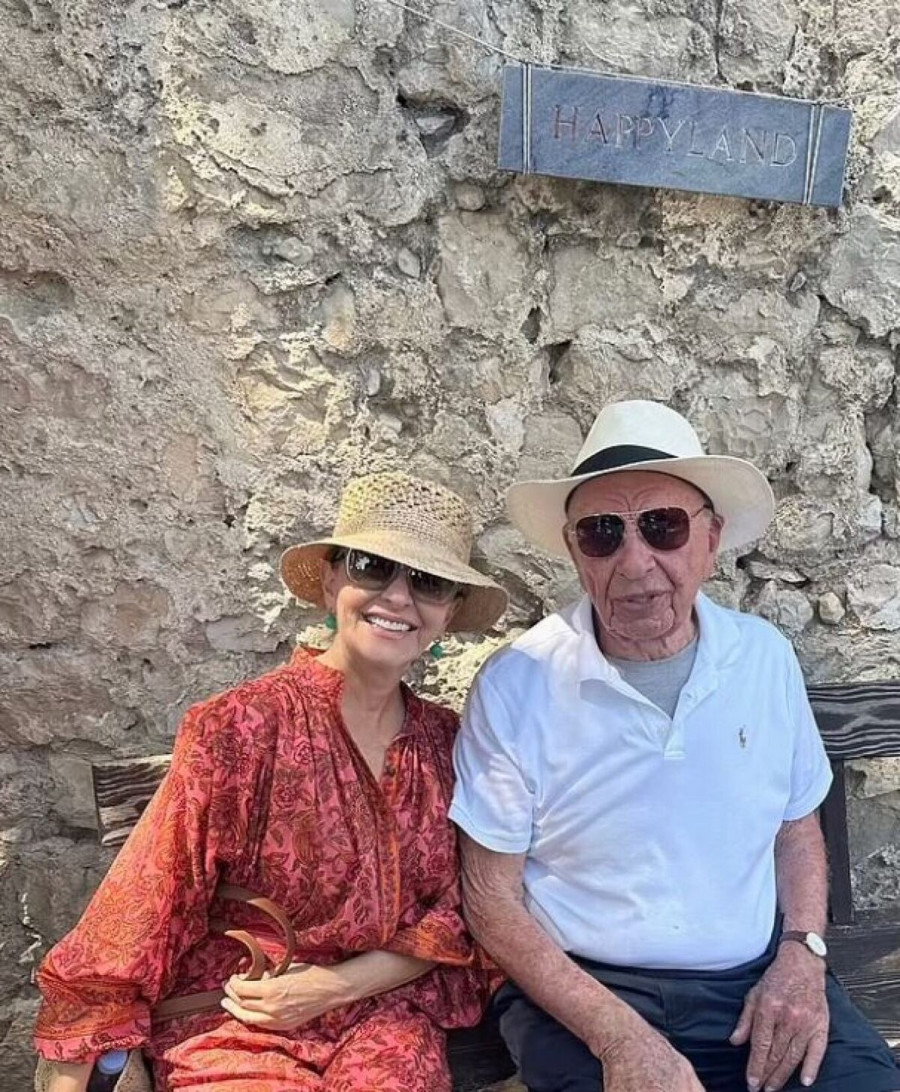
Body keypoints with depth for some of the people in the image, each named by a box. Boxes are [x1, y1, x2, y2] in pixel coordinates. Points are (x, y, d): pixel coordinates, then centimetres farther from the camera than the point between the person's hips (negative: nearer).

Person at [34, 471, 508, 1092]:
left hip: (381, 1012, 3)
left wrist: (336, 986, -10)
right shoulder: (240, 728, -13)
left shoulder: (447, 740, -1)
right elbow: (141, 911, -10)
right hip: (232, 1026, -3)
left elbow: (455, 918, 3)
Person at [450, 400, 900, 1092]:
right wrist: (618, 1034, -15)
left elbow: (797, 827, 13)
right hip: (583, 992, -3)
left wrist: (803, 955, -3)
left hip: (760, 983, 3)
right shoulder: (515, 687, -12)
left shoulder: (766, 657, 0)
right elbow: (491, 896, -6)